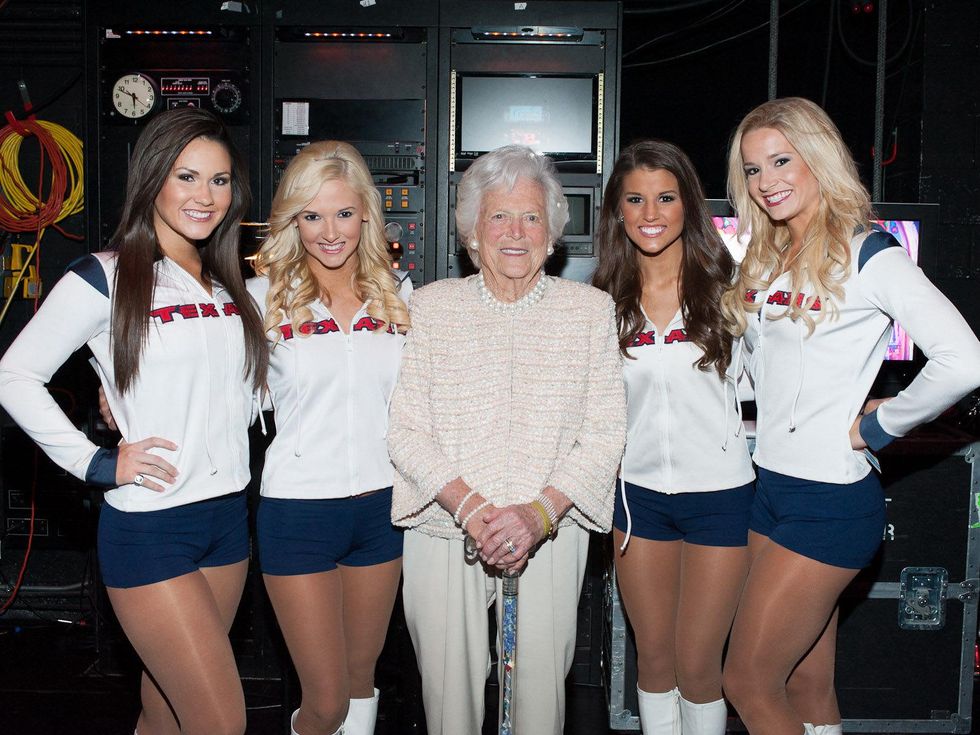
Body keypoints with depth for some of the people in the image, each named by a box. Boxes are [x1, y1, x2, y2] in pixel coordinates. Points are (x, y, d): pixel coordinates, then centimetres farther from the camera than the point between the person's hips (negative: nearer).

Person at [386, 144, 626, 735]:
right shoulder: (430, 306, 4)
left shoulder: (591, 309, 5)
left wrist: (540, 512, -15)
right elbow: (404, 430, -2)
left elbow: (606, 432, -1)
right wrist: (471, 508, -16)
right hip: (443, 533, 0)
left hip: (552, 535, 0)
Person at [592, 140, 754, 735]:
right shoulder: (605, 301, 2)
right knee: (654, 657, 15)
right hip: (638, 492, 3)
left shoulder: (726, 286, -6)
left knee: (697, 664, 5)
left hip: (720, 492, -2)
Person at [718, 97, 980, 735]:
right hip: (773, 485, 7)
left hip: (829, 499, -7)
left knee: (749, 683, 0)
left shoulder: (868, 255, -12)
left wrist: (878, 426, -14)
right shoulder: (768, 260, 11)